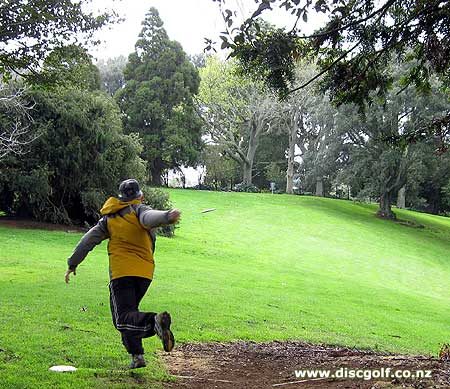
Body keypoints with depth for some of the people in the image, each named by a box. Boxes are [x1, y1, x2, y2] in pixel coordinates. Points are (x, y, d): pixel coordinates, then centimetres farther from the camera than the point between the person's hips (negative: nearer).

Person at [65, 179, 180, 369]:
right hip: (145, 272, 1)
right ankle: (136, 356, 4)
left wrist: (72, 264, 24)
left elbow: (88, 240, 16)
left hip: (121, 272, -1)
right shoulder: (138, 210, 6)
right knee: (129, 313, 18)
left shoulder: (108, 218, 16)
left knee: (123, 318, -9)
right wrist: (167, 216, -39)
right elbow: (150, 217, -19)